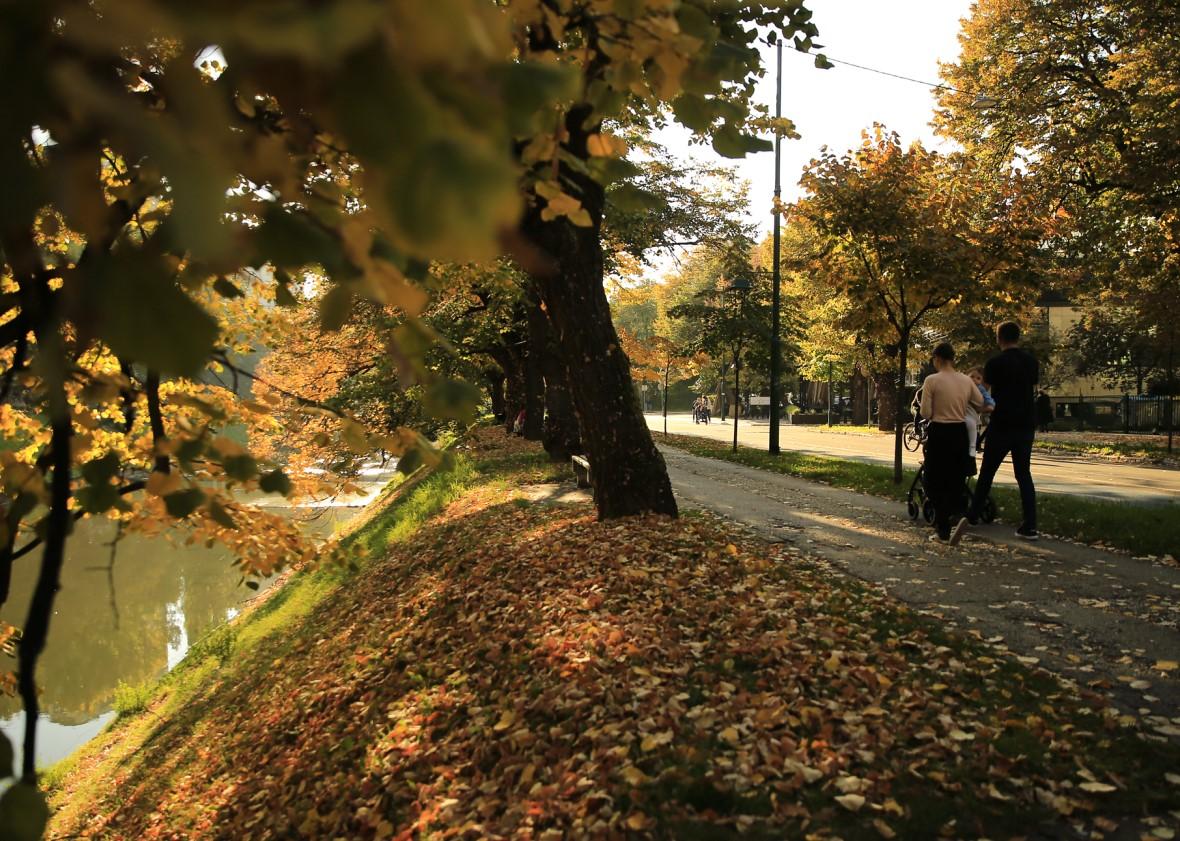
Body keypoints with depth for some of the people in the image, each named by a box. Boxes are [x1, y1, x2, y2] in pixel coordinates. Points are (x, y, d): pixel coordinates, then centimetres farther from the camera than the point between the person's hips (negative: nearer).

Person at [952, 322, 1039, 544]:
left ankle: (971, 517, -3)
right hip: (1026, 425, 4)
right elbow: (1032, 390, 14)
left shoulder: (995, 363, -8)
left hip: (1002, 425, -4)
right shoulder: (1032, 361, 6)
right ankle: (1029, 527, 6)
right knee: (1023, 474, 9)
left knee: (986, 473, 3)